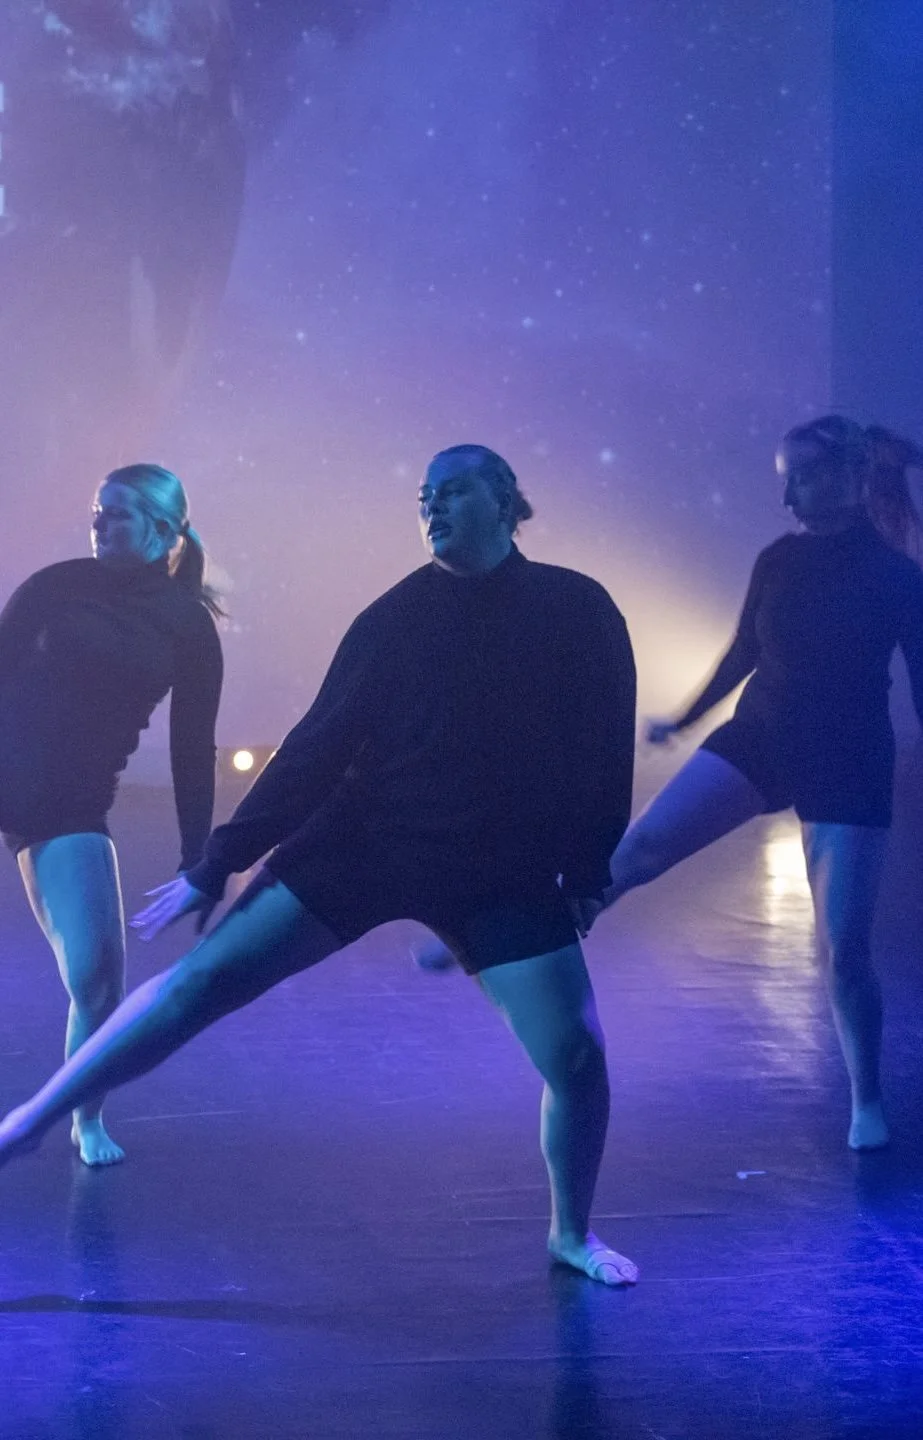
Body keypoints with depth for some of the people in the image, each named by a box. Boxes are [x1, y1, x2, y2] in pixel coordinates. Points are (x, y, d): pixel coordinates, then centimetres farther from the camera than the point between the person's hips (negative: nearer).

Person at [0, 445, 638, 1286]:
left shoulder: (576, 610, -2)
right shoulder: (398, 615, 1)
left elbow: (605, 751, 3)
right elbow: (320, 746, 3)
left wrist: (589, 872, 0)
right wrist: (217, 864, 2)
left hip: (505, 877, -1)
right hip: (362, 840, 1)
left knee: (576, 1056, -10)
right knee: (210, 973, -10)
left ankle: (571, 1233, 17)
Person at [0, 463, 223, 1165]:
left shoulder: (189, 625, 2)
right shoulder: (56, 585, 2)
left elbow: (193, 750, 5)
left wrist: (198, 862, 3)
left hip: (72, 805, 0)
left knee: (96, 970, -8)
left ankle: (88, 1120, 15)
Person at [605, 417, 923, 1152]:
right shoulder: (779, 559, 0)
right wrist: (685, 720, 23)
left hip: (847, 765, -3)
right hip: (758, 738, 3)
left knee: (844, 949, -3)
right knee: (642, 844, -16)